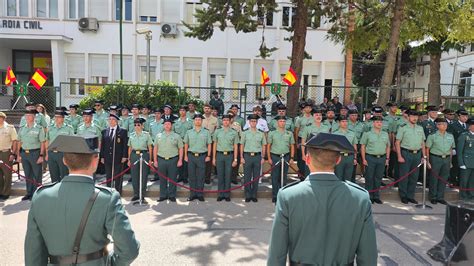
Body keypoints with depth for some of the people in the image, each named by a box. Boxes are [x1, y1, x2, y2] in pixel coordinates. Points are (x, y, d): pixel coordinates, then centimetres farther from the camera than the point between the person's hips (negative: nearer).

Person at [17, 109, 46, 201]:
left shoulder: (39, 128, -5)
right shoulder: (22, 129, 10)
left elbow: (42, 143, -6)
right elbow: (19, 142, 15)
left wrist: (41, 155, -11)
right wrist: (18, 154, 11)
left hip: (35, 153, -5)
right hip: (24, 153, 5)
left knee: (37, 174, 2)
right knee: (27, 174, 13)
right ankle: (29, 193, 24)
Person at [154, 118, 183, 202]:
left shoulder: (177, 136, 3)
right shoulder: (158, 136, 9)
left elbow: (180, 149, 3)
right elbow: (155, 149, 11)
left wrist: (180, 160, -3)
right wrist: (155, 160, 6)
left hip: (173, 160, -2)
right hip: (161, 160, 2)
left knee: (172, 179, 3)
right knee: (162, 179, 7)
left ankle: (172, 196, 13)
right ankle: (163, 196, 17)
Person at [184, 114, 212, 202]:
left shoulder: (206, 132, 3)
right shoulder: (189, 132, 7)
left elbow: (209, 144, 3)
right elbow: (186, 144, 11)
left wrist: (208, 156, -2)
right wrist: (185, 155, 6)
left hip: (202, 156, -1)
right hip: (191, 155, 2)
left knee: (201, 176, 3)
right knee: (191, 176, 6)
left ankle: (200, 194, 12)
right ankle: (192, 194, 15)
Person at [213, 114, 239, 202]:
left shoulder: (234, 132, 2)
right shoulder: (217, 132, 6)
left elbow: (235, 147, 2)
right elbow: (214, 145, 8)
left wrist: (235, 159, -2)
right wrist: (213, 158, 5)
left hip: (229, 155, -1)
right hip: (219, 155, 1)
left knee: (228, 176, 4)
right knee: (220, 176, 5)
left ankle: (227, 195, 14)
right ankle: (221, 194, 14)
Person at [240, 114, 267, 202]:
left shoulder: (261, 134, 6)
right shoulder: (245, 133, 4)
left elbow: (263, 146, 9)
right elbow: (242, 146, 5)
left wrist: (263, 158, 4)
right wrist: (241, 157, 0)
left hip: (257, 156, 1)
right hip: (247, 156, -1)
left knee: (256, 177, 5)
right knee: (247, 177, 2)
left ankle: (254, 195, 15)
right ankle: (248, 195, 12)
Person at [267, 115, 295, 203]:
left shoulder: (289, 133, 6)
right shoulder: (272, 133, 2)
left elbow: (292, 146, 9)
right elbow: (268, 146, 3)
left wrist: (292, 158, 3)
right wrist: (269, 158, -3)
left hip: (286, 157, 2)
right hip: (275, 156, -2)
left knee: (284, 177, 8)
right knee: (275, 177, 2)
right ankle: (275, 195, 10)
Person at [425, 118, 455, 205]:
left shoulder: (450, 136, 9)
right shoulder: (432, 136, -5)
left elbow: (451, 149, 15)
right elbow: (427, 149, -4)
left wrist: (450, 161, 12)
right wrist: (427, 161, -8)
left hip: (446, 159, 4)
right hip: (435, 159, -4)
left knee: (444, 179, 9)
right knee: (434, 179, 2)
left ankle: (440, 197, 21)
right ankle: (433, 197, 15)